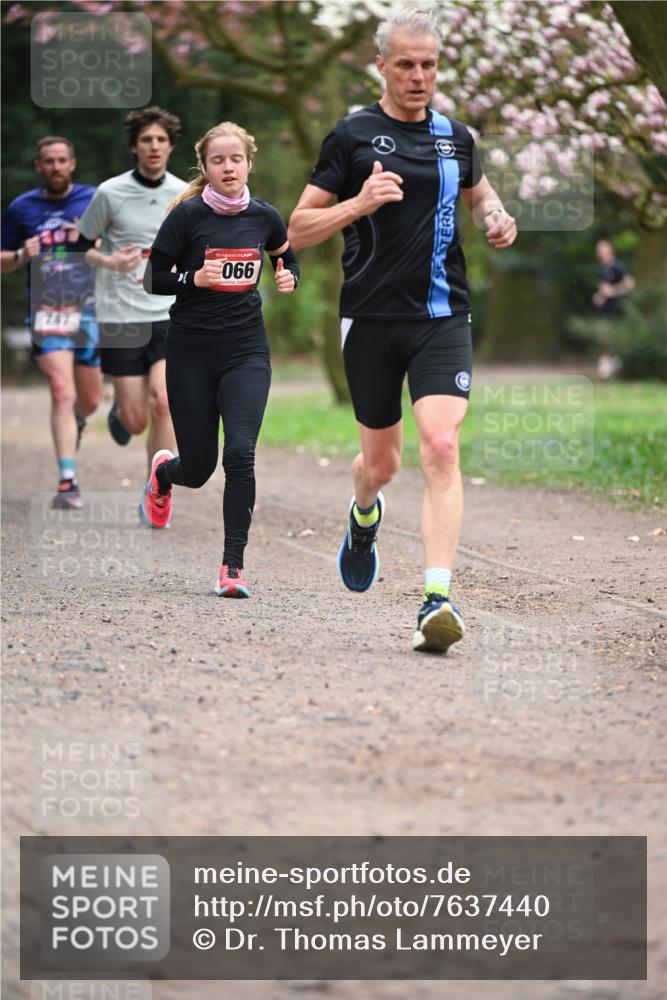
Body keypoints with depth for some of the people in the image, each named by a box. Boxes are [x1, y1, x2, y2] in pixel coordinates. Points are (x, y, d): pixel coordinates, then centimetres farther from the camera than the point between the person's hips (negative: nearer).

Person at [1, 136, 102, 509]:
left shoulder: (95, 200, 3)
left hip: (89, 309, 2)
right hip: (46, 311, -2)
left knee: (90, 401, 11)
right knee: (62, 392, -18)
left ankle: (75, 423, 49)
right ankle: (68, 482, -19)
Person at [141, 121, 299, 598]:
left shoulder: (264, 216, 2)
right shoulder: (187, 215, -8)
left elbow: (289, 259, 20)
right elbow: (153, 280, -4)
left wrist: (289, 277, -3)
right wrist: (194, 278, -21)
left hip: (247, 349, 2)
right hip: (191, 350, -1)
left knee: (240, 454, -16)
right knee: (198, 468, 5)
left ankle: (234, 566, -7)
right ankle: (164, 472, 44)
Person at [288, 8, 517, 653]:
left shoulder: (455, 137, 10)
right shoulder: (352, 136, -1)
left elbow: (478, 191, 32)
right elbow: (298, 230, -1)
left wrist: (497, 219, 10)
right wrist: (358, 203, -18)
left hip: (442, 315, 1)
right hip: (370, 317, -1)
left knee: (440, 448, -18)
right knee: (381, 461, 10)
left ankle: (436, 600, -23)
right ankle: (364, 515, 48)